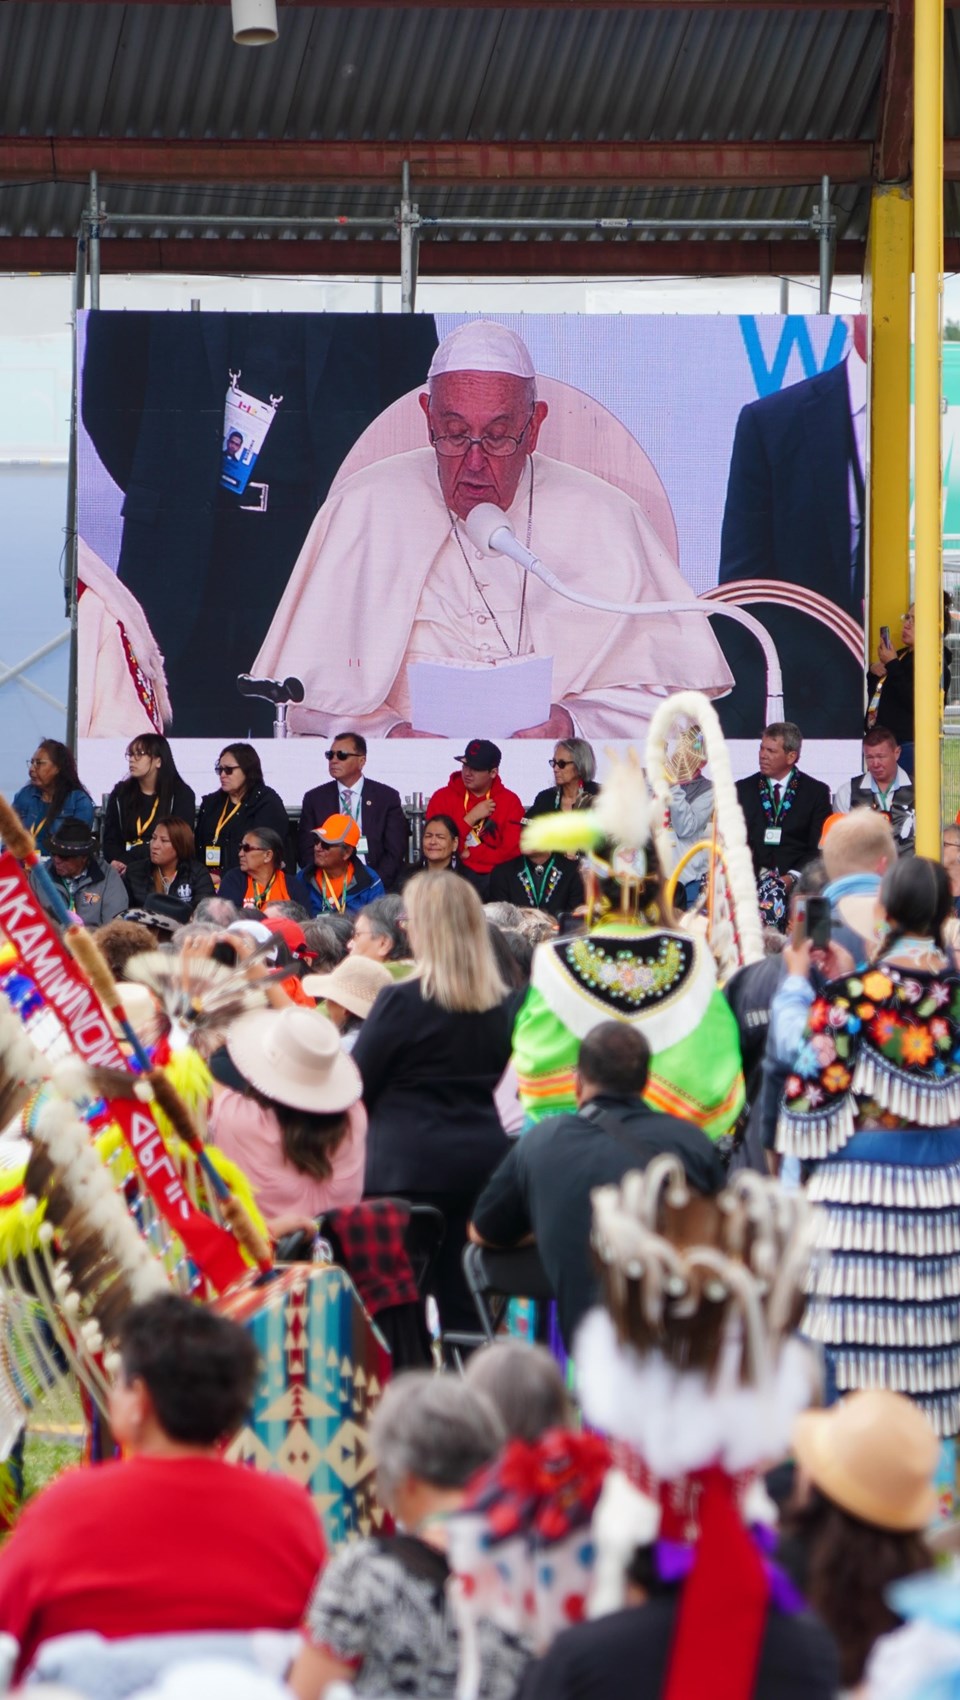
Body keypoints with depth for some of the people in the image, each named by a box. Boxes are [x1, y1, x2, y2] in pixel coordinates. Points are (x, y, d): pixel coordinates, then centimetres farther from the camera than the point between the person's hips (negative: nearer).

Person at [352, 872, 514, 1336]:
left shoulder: (402, 1002, -13)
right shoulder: (500, 1005, 5)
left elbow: (355, 1084, -6)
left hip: (409, 1164, -6)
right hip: (482, 1154, 6)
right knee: (464, 1301, 9)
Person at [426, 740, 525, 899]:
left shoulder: (510, 801, 4)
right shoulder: (442, 797, 4)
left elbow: (513, 850, -3)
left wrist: (469, 854, -5)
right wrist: (471, 818, -8)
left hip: (494, 879, 1)